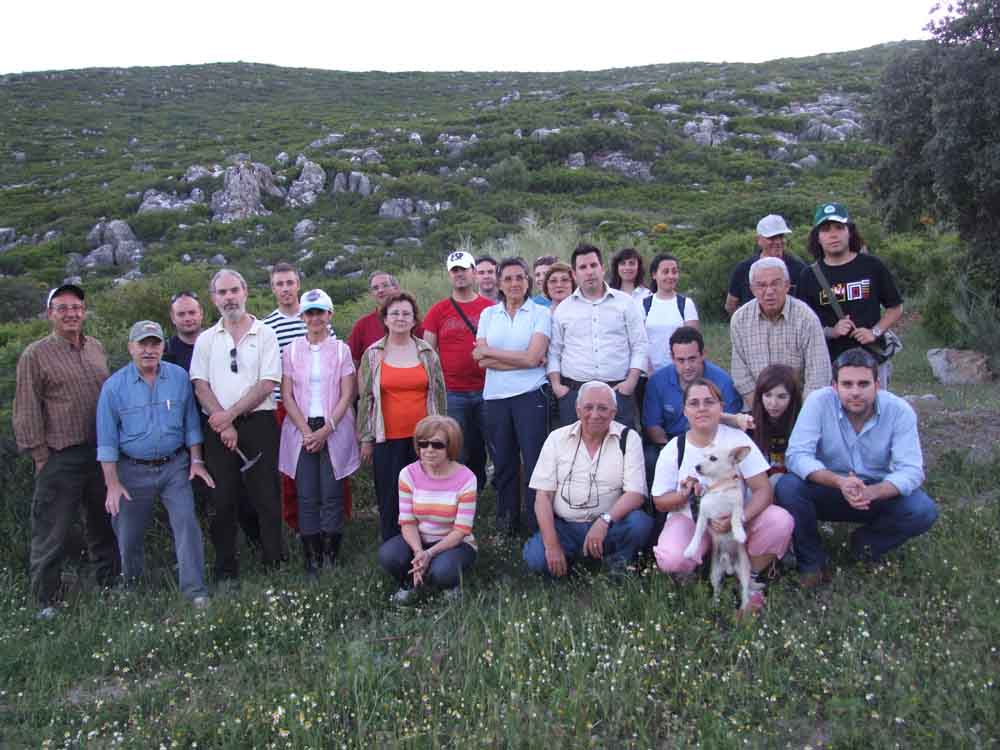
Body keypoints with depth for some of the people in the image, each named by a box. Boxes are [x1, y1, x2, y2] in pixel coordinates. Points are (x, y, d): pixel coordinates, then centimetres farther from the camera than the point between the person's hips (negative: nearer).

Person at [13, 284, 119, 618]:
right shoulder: (35, 355, -5)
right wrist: (40, 456, -8)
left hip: (101, 452, 5)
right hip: (60, 458, -5)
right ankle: (46, 601, 14)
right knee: (52, 531, 0)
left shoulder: (96, 348, 10)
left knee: (104, 523, 16)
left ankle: (109, 581, 31)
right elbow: (27, 411, -6)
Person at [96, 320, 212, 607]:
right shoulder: (114, 386, -7)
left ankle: (194, 588, -4)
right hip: (134, 471, 0)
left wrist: (196, 460, 2)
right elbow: (107, 440, -6)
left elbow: (190, 422, 6)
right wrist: (112, 484, -9)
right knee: (129, 533, 13)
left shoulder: (179, 377, -2)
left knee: (187, 522, -9)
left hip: (175, 467, 1)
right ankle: (131, 584, 38)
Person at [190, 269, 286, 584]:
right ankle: (225, 570, 16)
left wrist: (230, 414, -10)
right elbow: (201, 386, 3)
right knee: (223, 499, 6)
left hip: (258, 423, -2)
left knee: (266, 496, -1)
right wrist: (224, 424, -9)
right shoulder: (206, 339, 11)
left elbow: (267, 385, -6)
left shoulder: (265, 334, 3)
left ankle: (275, 563, 9)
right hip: (218, 428, 3)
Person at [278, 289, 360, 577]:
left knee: (332, 495, -2)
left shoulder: (341, 349, 3)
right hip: (302, 430, 1)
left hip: (334, 429, -1)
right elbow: (287, 396, 3)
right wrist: (306, 431, -8)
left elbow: (346, 396, -1)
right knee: (307, 497, 0)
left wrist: (326, 430, -11)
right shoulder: (291, 350, 7)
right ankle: (312, 561, 8)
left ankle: (331, 559, 7)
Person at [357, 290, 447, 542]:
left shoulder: (427, 353, 6)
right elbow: (365, 398, 5)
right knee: (389, 498, 4)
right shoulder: (372, 354, 3)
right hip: (387, 439, -1)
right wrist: (366, 439, 3)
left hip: (422, 437, 1)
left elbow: (439, 394, 10)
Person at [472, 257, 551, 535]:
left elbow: (532, 357, -12)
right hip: (495, 397, 3)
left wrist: (489, 351, -5)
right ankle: (506, 520, 23)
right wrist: (521, 360, -10)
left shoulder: (541, 313, 1)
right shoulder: (488, 314, 10)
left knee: (534, 460, -2)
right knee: (503, 462, 10)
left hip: (530, 395, -3)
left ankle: (536, 521, 8)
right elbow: (482, 361, -1)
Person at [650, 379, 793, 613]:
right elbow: (660, 502, 1)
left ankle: (752, 579, -2)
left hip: (736, 517, 1)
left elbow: (763, 490, -13)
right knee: (671, 559, -33)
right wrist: (683, 495, -23)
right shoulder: (673, 450, -6)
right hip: (690, 519, -1)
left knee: (781, 521, -28)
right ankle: (689, 576, 7)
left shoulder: (737, 440, -7)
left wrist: (740, 518, -31)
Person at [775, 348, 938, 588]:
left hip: (879, 492, 1)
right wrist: (838, 481, -41)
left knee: (923, 511, -25)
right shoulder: (818, 402, -19)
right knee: (787, 486, -29)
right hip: (828, 489, -1)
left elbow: (911, 470, -20)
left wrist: (871, 492, -39)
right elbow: (797, 455, -25)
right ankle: (811, 560, -6)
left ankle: (865, 542, 5)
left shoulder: (899, 410, -15)